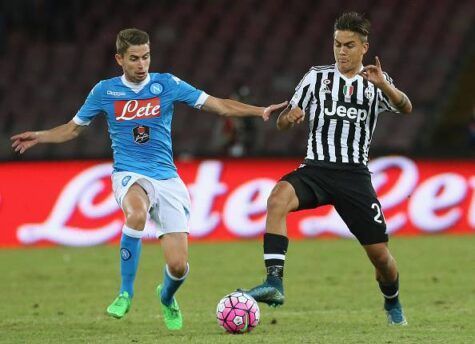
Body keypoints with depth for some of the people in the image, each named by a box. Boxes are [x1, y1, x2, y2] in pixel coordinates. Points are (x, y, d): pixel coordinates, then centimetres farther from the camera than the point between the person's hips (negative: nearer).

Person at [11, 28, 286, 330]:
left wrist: (261, 111, -11)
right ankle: (126, 293, -23)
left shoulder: (166, 84, 2)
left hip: (166, 177, 1)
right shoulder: (105, 91, 4)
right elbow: (73, 128, 18)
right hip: (129, 175, -1)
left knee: (178, 266, -9)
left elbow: (219, 106, 0)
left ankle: (167, 297, 31)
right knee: (137, 214, -40)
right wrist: (39, 137, 3)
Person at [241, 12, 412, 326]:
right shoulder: (317, 77, 13)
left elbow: (405, 108, -9)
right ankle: (274, 283, -41)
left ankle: (393, 303, 33)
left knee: (379, 252, 0)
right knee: (278, 198, -33)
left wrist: (383, 85, -29)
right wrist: (289, 116, -12)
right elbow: (282, 123, 13)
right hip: (316, 168, 0)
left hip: (355, 174, 0)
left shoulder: (376, 81, 10)